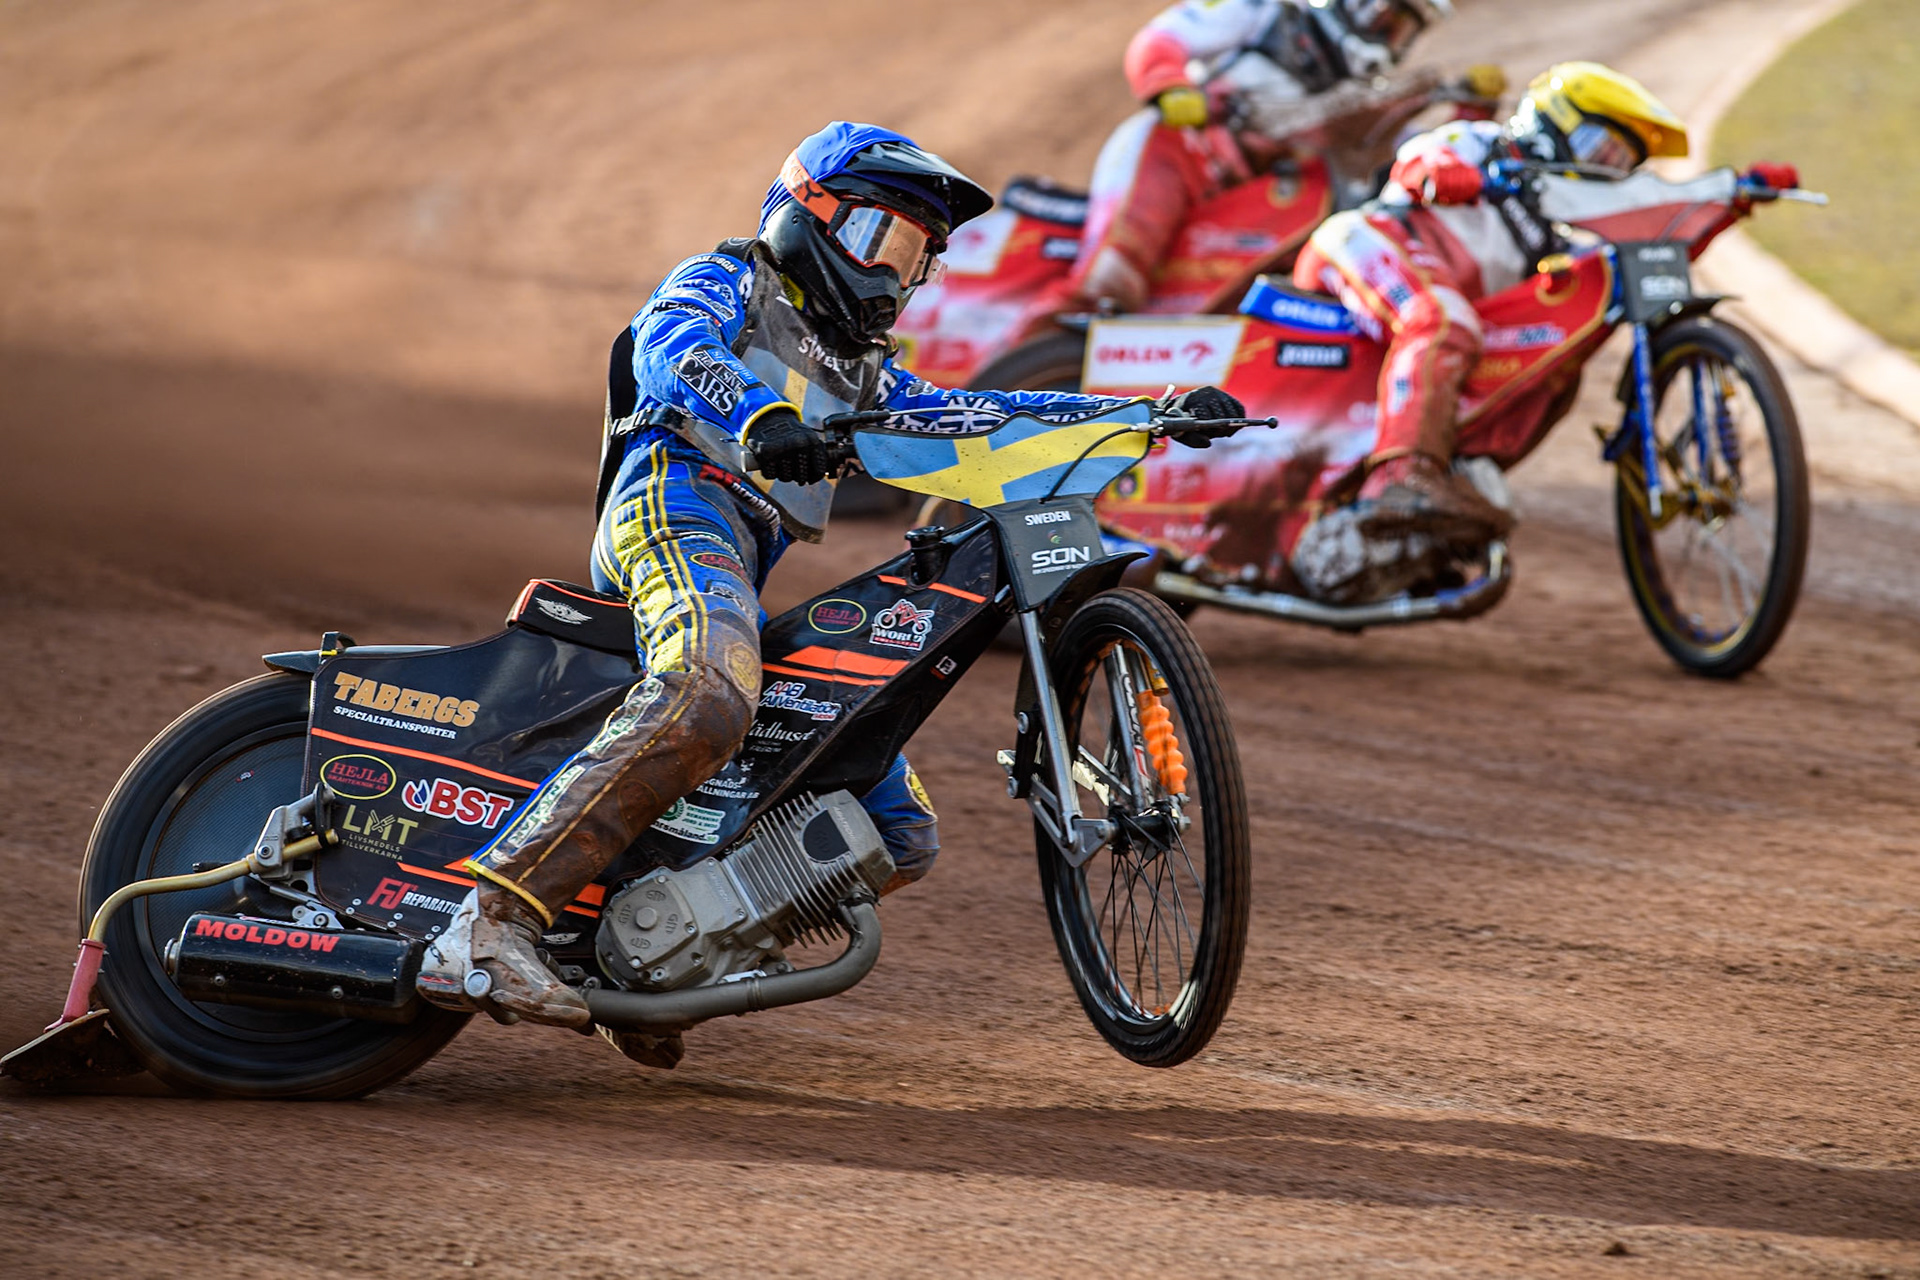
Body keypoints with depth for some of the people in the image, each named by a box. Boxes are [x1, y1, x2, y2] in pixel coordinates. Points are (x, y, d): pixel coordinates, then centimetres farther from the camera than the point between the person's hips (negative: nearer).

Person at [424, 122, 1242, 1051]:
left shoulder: (858, 372, 36)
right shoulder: (725, 281, 14)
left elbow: (975, 415, 29)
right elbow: (671, 345, -9)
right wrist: (759, 414, -32)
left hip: (748, 588, 9)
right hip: (680, 504, -9)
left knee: (900, 836, 3)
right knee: (707, 698, -40)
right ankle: (496, 921, -47)